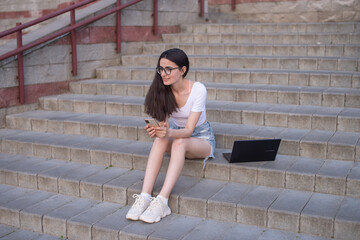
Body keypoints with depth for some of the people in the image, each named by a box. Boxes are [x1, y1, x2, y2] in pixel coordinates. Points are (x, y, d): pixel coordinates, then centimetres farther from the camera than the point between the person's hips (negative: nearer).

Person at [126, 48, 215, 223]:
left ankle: (162, 202, -43)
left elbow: (189, 130, -28)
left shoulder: (198, 89, -23)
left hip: (201, 138, -4)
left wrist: (169, 132, -48)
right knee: (159, 140, -30)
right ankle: (144, 197, -38)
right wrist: (156, 131, -38)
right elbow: (164, 125, -14)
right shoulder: (162, 90, -11)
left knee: (179, 142, -36)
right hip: (176, 133, 4)